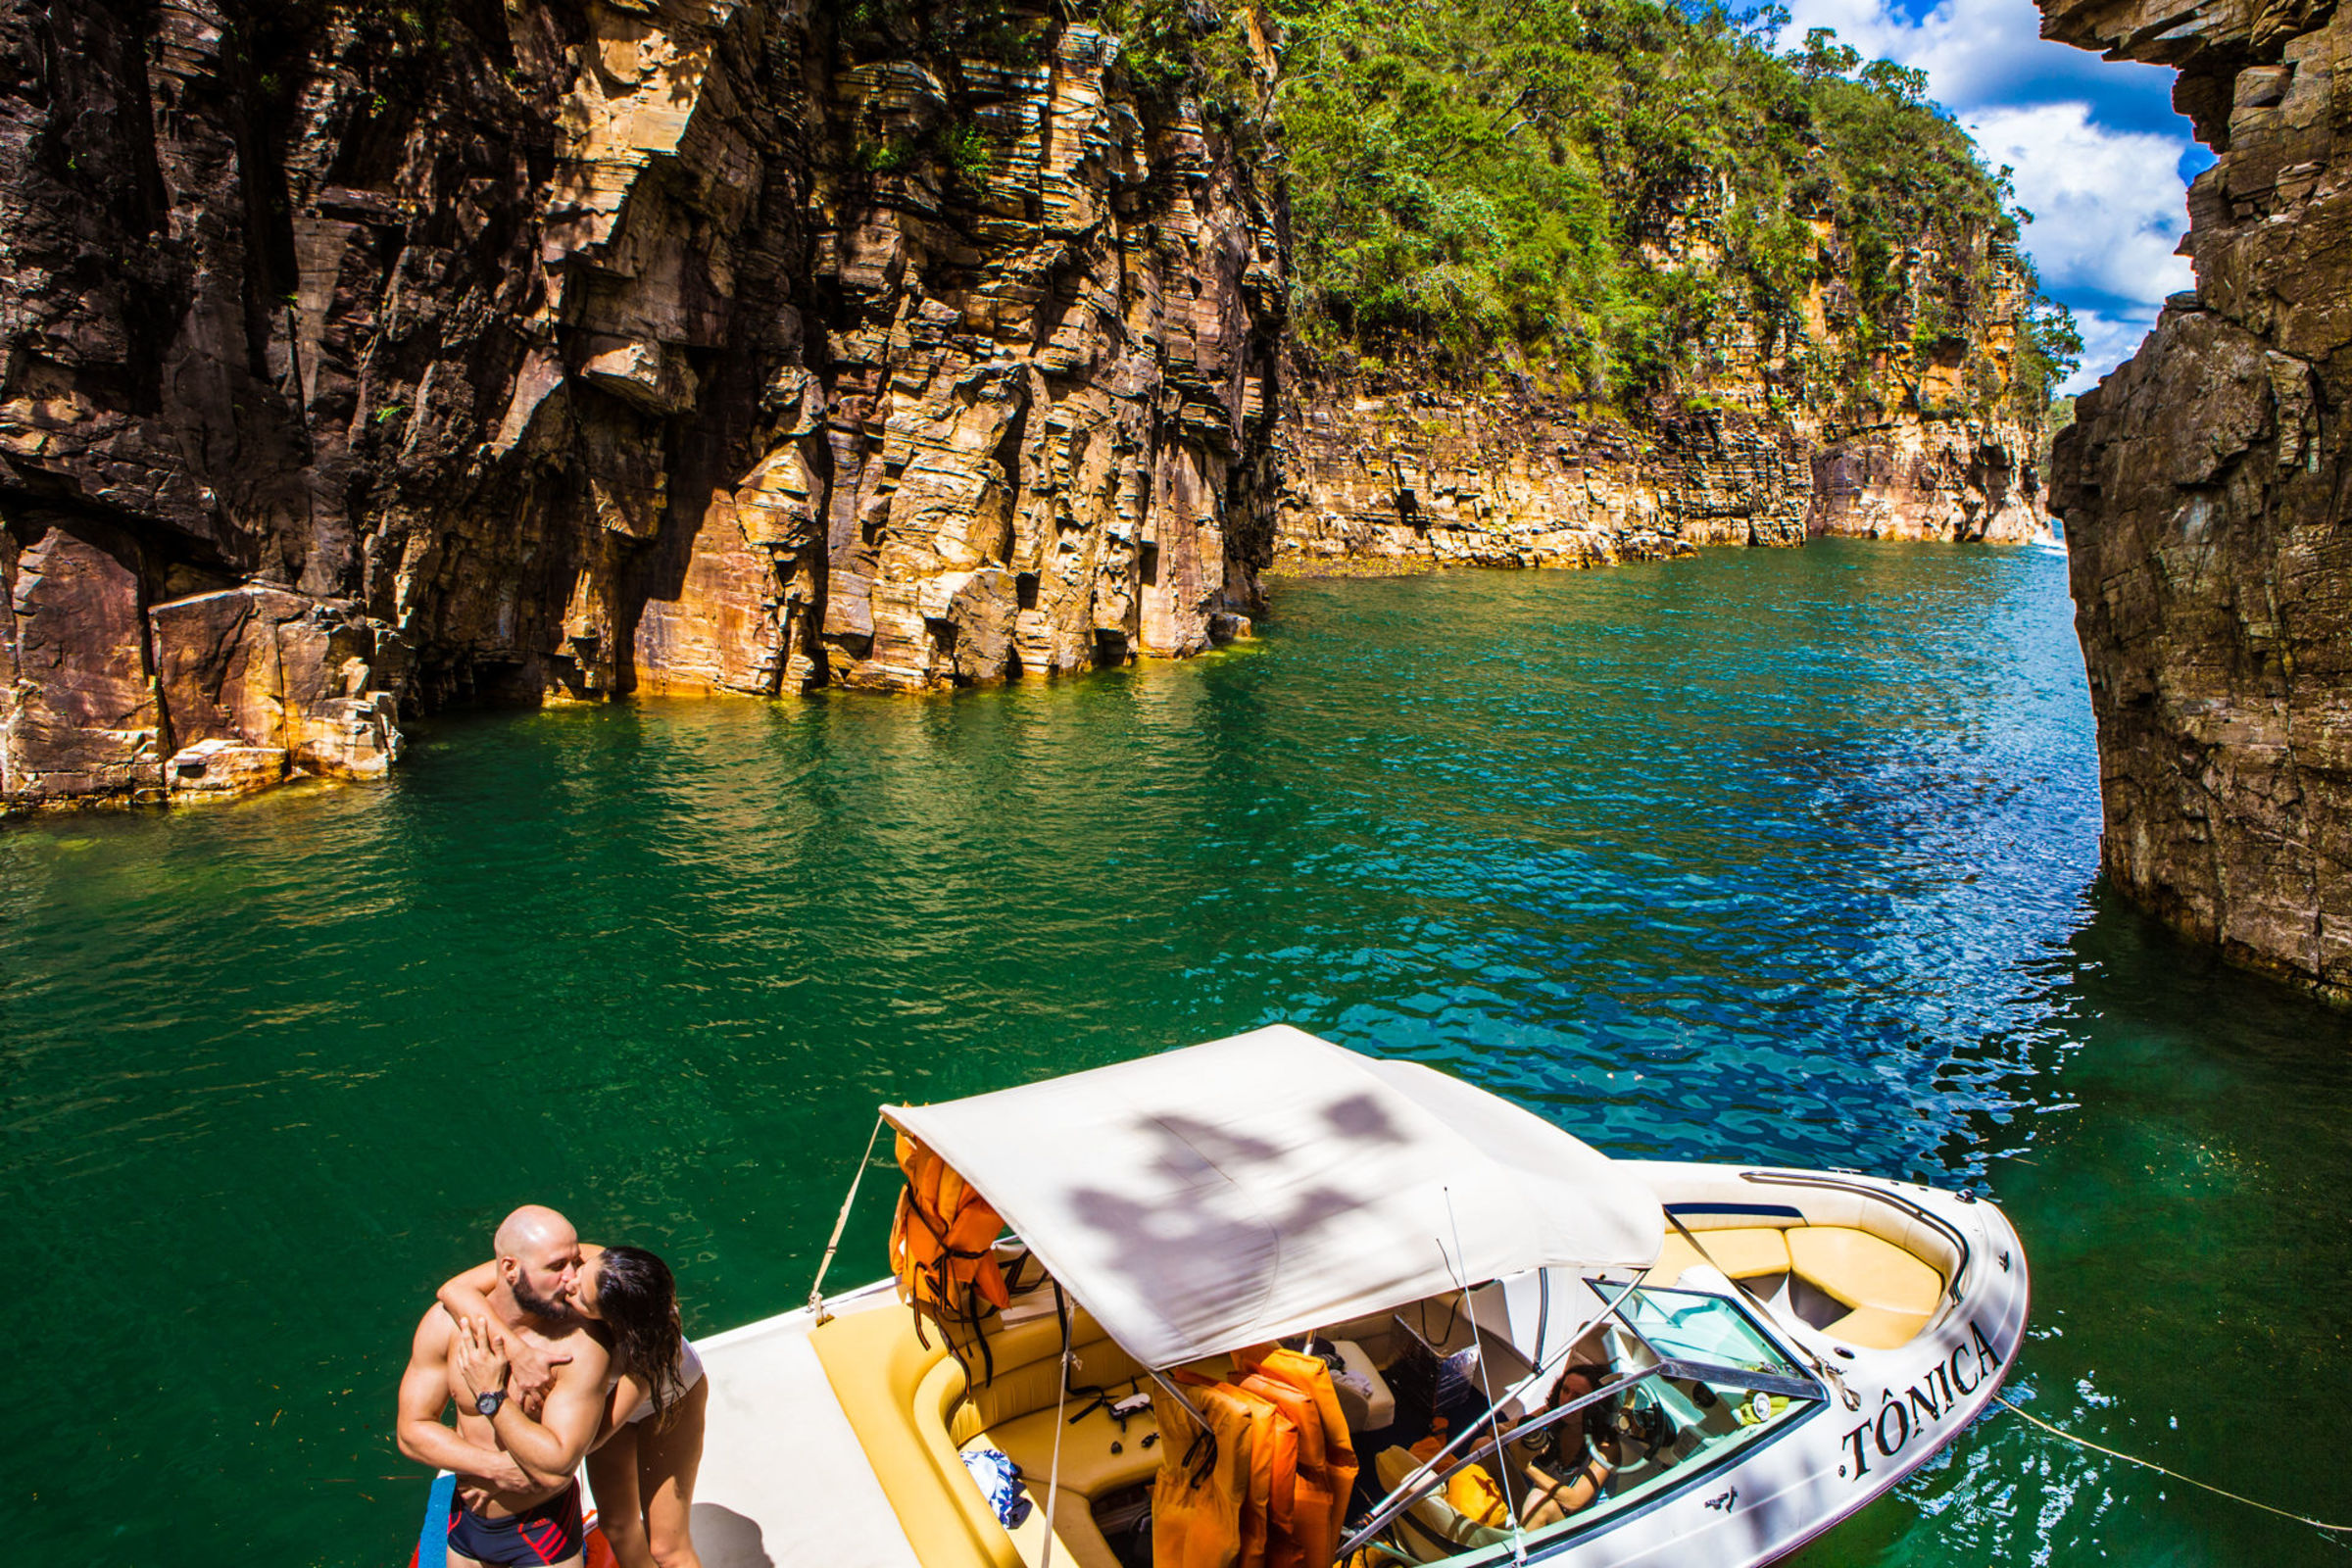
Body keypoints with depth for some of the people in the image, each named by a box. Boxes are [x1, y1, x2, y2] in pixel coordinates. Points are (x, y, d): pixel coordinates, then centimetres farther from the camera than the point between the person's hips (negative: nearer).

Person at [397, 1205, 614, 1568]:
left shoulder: (581, 1344, -27)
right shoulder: (446, 1323, -15)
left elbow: (556, 1467, -28)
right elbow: (411, 1431, -9)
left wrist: (491, 1397, -28)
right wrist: (496, 1467, -20)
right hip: (467, 1519, 4)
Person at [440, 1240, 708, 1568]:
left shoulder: (651, 1342, -44)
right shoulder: (579, 1261, -39)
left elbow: (593, 1435, -35)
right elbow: (455, 1289, -41)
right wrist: (517, 1352, -52)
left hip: (666, 1401, -4)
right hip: (606, 1391, 4)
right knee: (616, 1524, 19)